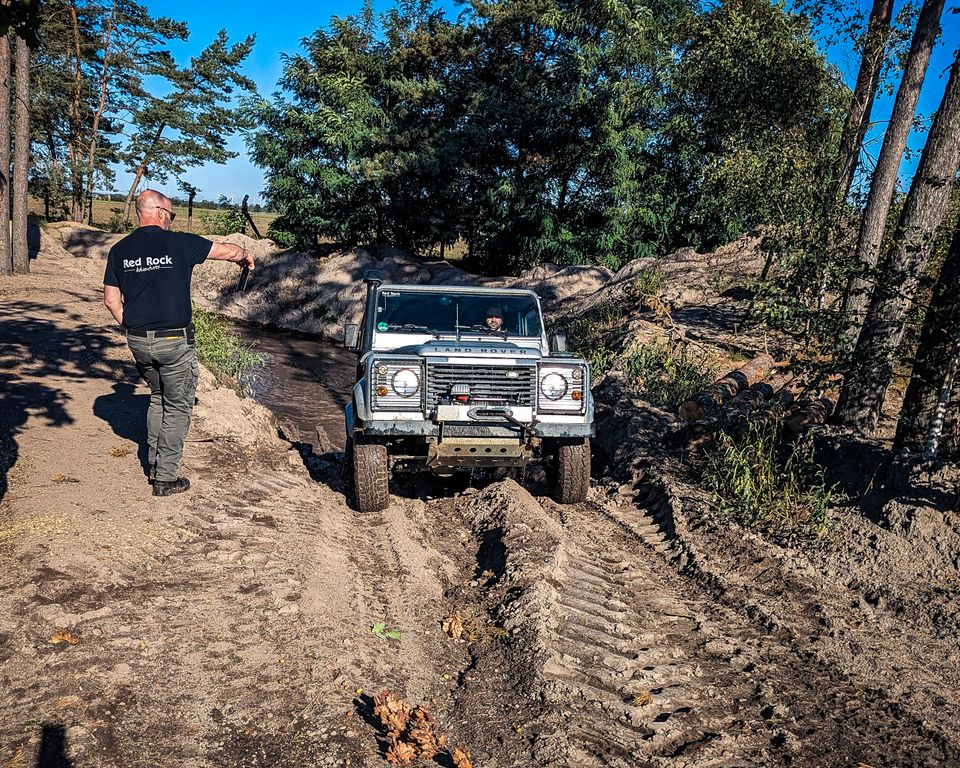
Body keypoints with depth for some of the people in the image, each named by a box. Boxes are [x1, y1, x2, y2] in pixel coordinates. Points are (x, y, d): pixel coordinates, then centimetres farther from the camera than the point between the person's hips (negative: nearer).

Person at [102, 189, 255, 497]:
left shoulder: (119, 250, 3)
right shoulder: (179, 243, -10)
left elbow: (111, 299, 6)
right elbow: (227, 250, 3)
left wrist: (131, 328, 19)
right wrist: (246, 256, 24)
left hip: (138, 341, 5)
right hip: (174, 341, -5)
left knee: (158, 397, 25)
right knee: (177, 407, 8)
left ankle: (154, 466, 29)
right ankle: (166, 479, 10)